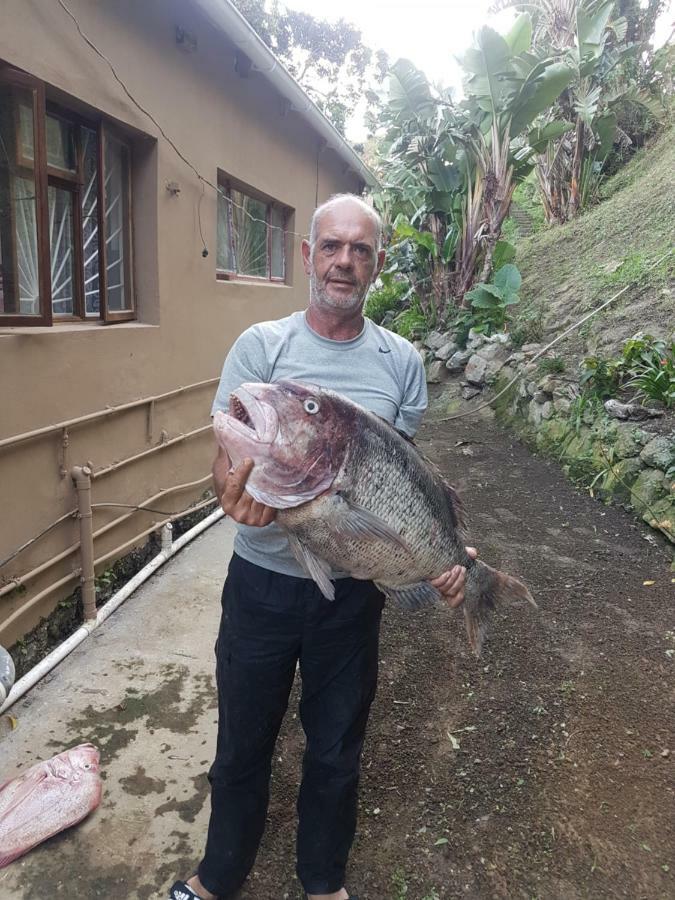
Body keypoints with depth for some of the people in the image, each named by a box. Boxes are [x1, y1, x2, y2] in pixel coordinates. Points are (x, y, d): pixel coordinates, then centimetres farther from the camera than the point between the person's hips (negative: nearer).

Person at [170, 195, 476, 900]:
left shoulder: (401, 361, -1)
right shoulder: (260, 345, -5)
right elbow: (226, 458, -10)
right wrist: (239, 490, -34)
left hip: (354, 586, 1)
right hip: (262, 579, 0)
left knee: (336, 748, 19)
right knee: (241, 743, 18)